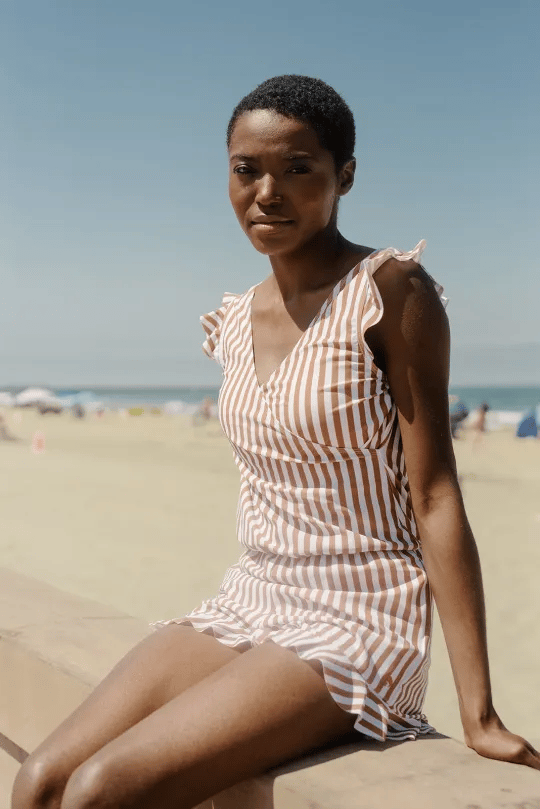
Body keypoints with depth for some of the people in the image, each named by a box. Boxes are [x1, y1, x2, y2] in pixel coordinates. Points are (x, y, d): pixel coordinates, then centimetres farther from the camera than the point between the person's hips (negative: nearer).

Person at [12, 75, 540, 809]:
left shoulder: (392, 289, -11)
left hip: (358, 625, -6)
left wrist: (478, 716, -15)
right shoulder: (236, 320, 9)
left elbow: (434, 497, -14)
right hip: (249, 604, 7)